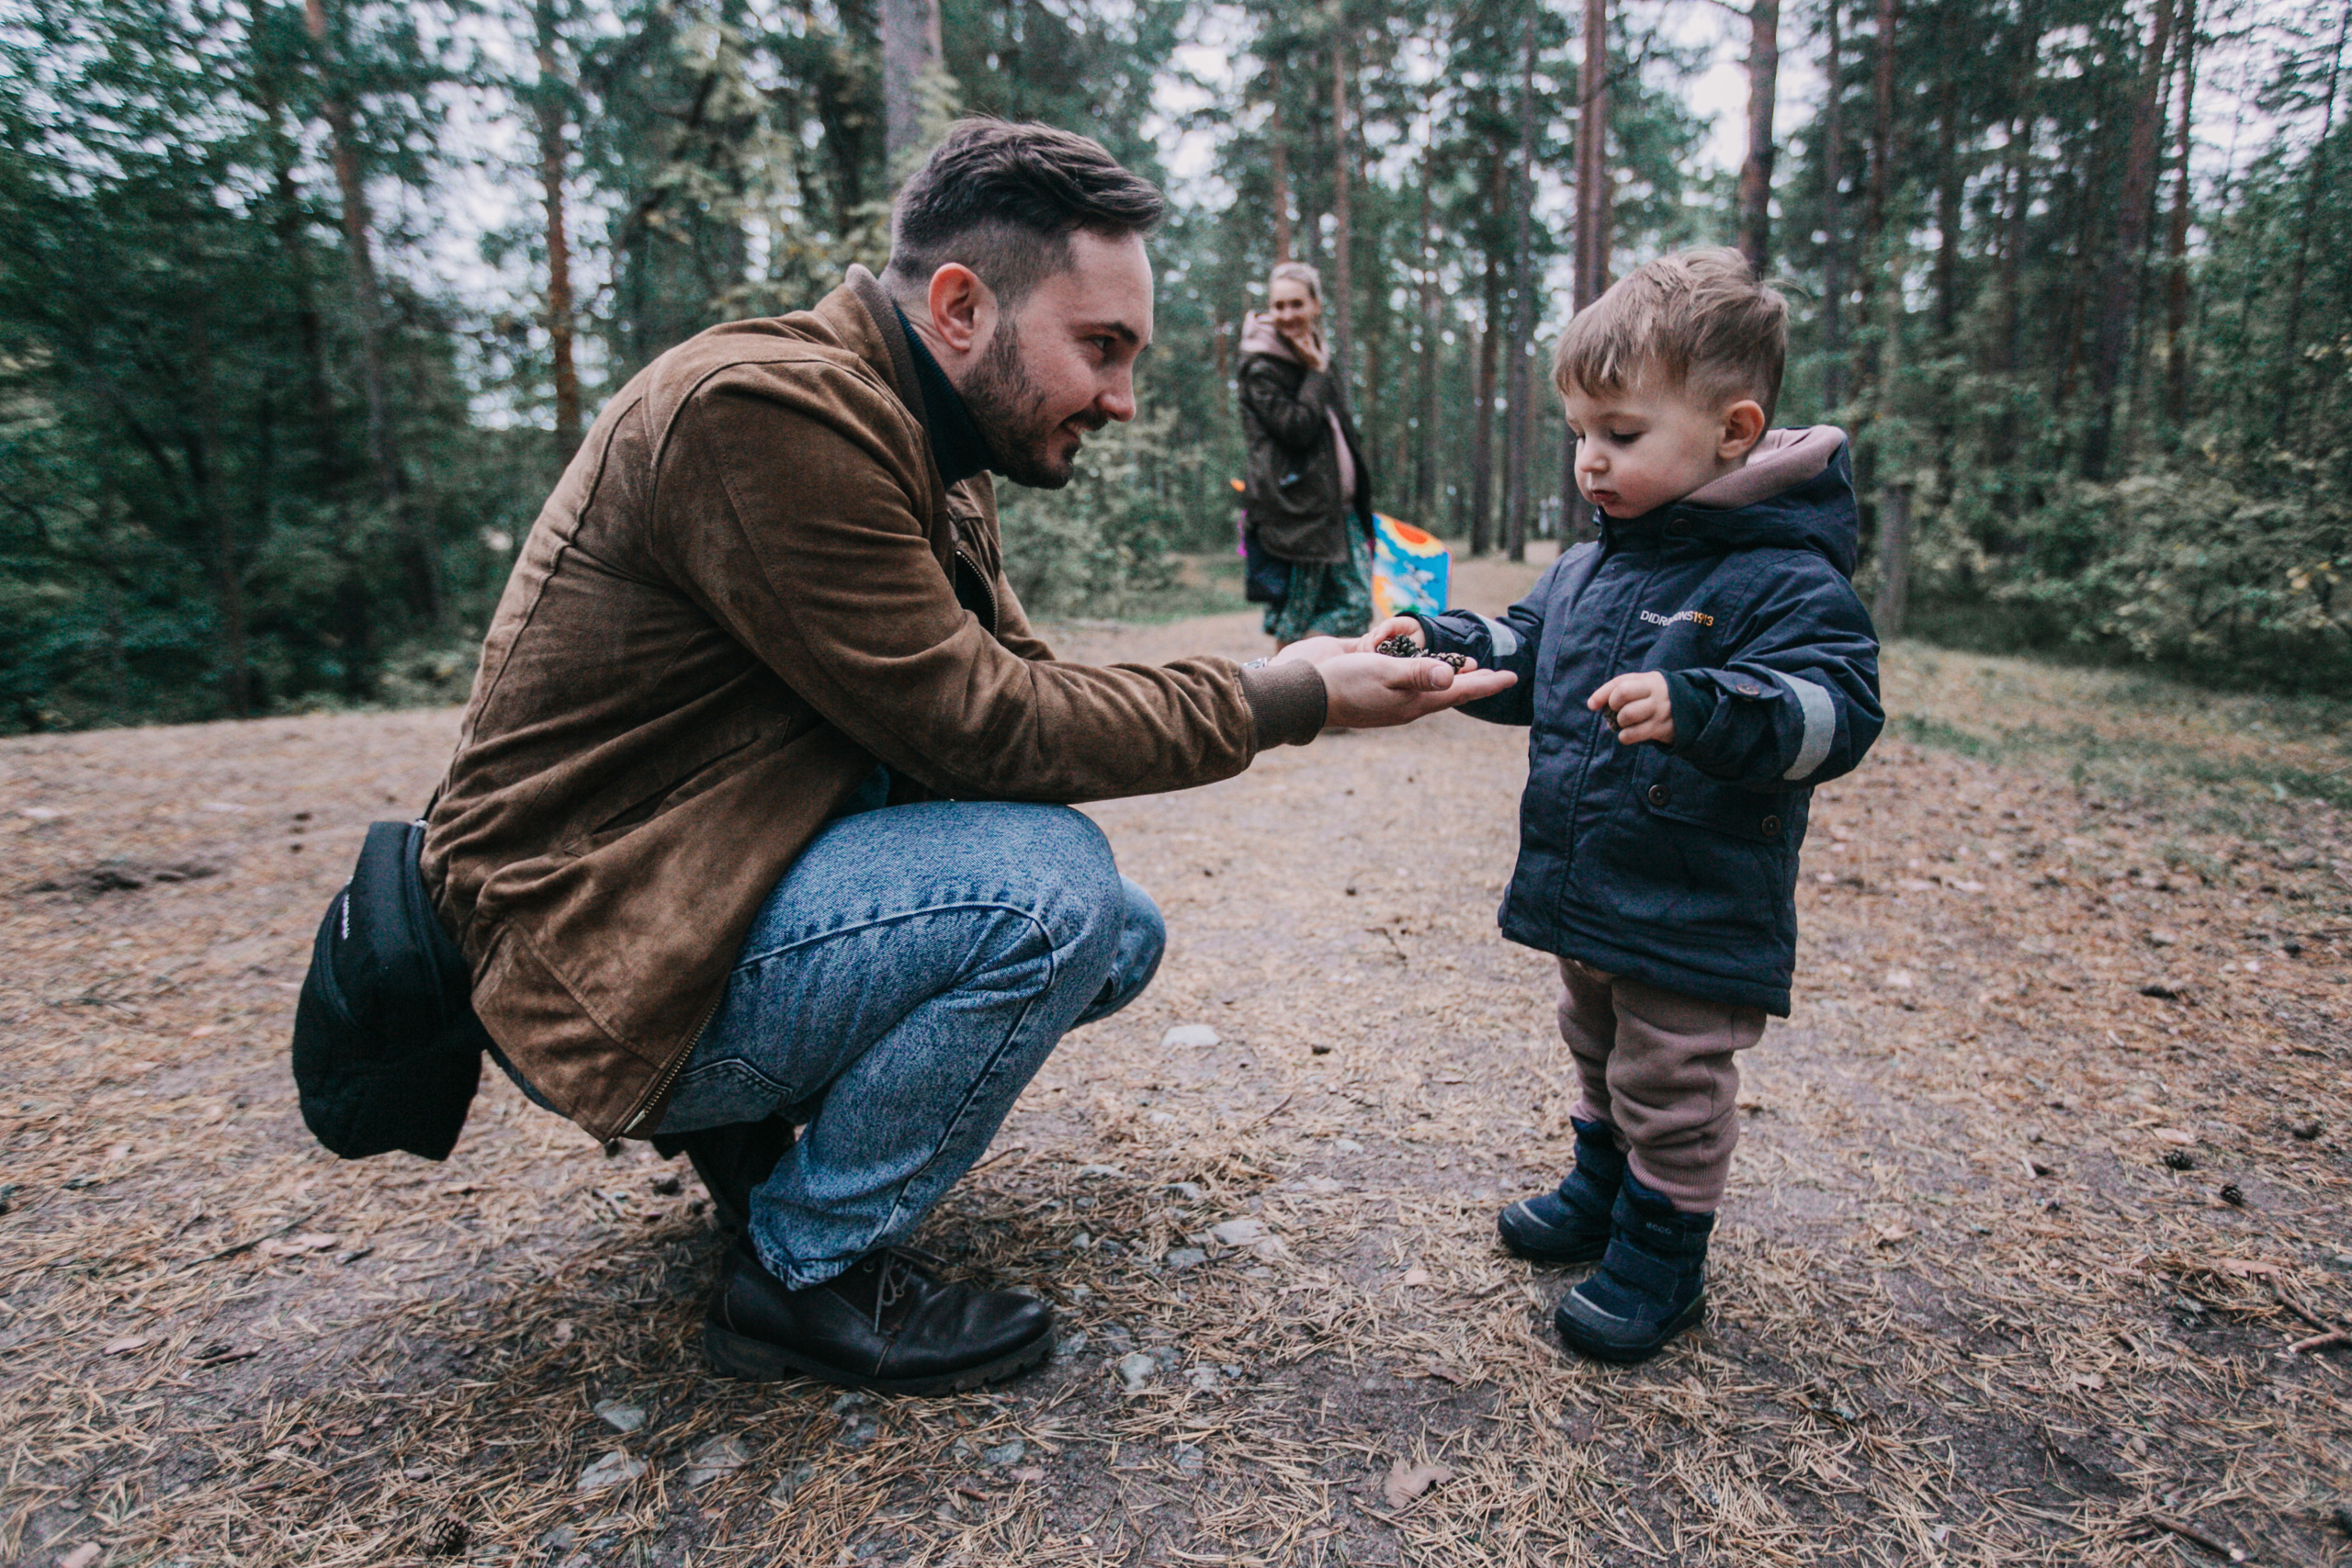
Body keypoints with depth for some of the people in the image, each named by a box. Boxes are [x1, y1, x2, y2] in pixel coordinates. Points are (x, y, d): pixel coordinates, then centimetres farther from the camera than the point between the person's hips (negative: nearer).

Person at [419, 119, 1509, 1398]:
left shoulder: (926, 450, 8)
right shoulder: (767, 410, -23)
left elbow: (1007, 688, 5)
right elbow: (976, 722, -24)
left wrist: (1294, 684, -5)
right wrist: (1278, 702, -16)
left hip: (741, 889, 9)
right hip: (596, 960, -9)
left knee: (1117, 937, 5)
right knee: (1045, 884, -26)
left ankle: (763, 1124, 14)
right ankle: (803, 1273, -5)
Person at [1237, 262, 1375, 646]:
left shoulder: (1317, 359, 18)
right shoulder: (1261, 370, -8)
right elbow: (1297, 428, -20)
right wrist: (1316, 374, -10)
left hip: (1337, 507, 8)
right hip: (1297, 509, -8)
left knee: (1356, 602, 2)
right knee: (1297, 615, -4)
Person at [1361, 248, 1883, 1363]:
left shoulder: (1783, 579, -18)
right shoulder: (1588, 569, 5)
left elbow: (1836, 712, -27)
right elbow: (1523, 659, 15)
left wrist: (1696, 706, -42)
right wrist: (1436, 644, -1)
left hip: (1698, 921, -8)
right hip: (1587, 895, 8)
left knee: (1672, 1087, 8)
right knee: (1600, 1054, 26)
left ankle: (1661, 1257, 28)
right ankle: (1602, 1190, 48)